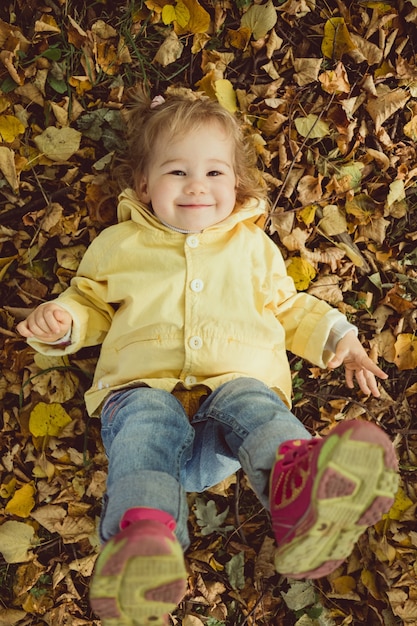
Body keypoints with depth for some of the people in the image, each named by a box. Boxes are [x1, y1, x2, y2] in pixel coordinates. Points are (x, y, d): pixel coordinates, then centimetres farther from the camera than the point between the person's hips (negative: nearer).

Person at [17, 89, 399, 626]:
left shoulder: (252, 245, 26)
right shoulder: (120, 244, 23)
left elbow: (287, 306, 33)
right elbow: (92, 305, 29)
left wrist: (336, 336, 18)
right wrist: (62, 320, 5)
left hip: (238, 378, 1)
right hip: (147, 386, 0)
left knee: (250, 403, -34)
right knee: (146, 421, -35)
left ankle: (297, 489, -62)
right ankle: (143, 531, -57)